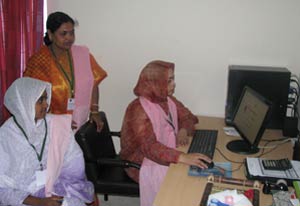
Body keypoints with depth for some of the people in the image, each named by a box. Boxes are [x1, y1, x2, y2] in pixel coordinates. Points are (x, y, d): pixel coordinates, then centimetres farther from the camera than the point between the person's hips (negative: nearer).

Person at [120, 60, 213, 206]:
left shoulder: (168, 100, -1)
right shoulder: (138, 110, -25)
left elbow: (188, 117, 9)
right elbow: (149, 147, -35)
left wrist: (183, 130, -16)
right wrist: (183, 157, -47)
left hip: (167, 153, 7)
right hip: (143, 162, -7)